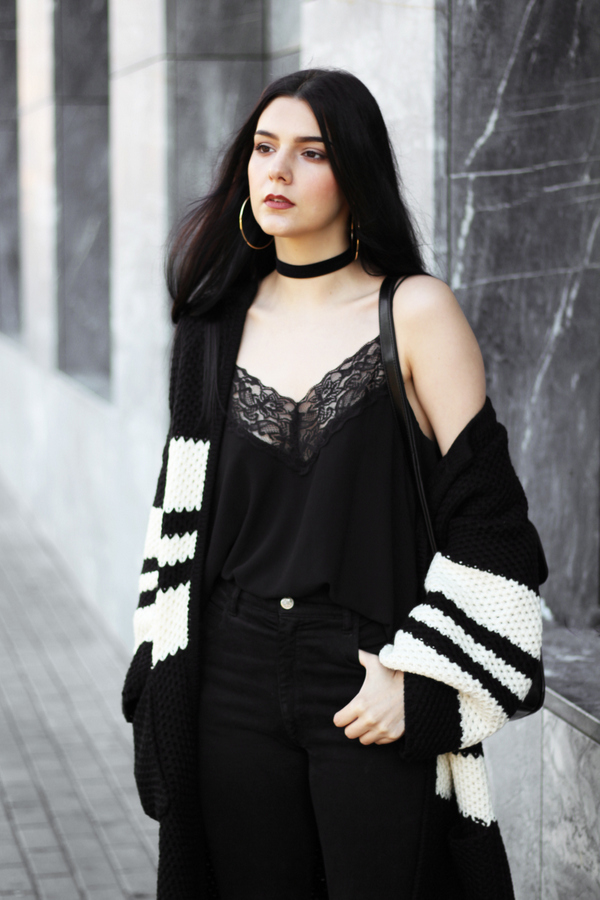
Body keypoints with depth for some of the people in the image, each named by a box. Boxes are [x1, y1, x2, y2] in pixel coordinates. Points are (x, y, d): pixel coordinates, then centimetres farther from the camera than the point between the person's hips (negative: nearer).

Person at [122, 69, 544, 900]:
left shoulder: (415, 313, -4)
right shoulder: (218, 326, 8)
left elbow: (487, 515, -7)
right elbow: (182, 514, 13)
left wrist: (415, 676, -12)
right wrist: (164, 687, 8)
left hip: (372, 691, -4)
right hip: (236, 683, 4)